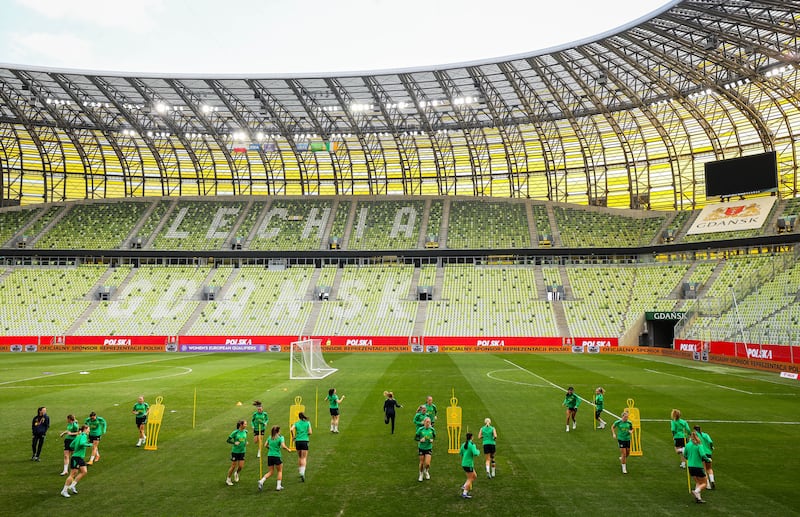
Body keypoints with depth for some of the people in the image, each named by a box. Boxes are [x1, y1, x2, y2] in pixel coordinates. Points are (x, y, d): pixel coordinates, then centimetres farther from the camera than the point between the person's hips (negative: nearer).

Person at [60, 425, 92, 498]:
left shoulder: (78, 436, 14)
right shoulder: (84, 435, -13)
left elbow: (71, 445, 17)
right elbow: (82, 443, -32)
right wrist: (89, 445, -18)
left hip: (80, 457, 10)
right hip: (76, 457, -9)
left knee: (84, 472, 6)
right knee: (73, 474, -5)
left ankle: (72, 485, 13)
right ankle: (64, 491, 2)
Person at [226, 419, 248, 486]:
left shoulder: (245, 431, -1)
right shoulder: (235, 432, -16)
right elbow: (228, 440, -10)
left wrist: (246, 442, 4)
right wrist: (234, 443, -24)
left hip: (242, 451, 4)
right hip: (235, 451, -4)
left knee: (241, 466, 1)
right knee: (233, 466, 3)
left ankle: (236, 473, 35)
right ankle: (228, 479, 23)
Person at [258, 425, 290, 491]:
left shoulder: (270, 437, 8)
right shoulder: (280, 438, -8)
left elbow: (266, 445, 11)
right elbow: (283, 446, -19)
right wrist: (288, 449, -2)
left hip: (269, 456, 5)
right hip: (276, 456, -5)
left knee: (270, 471, 15)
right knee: (280, 471, 15)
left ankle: (261, 481, -7)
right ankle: (278, 486, 11)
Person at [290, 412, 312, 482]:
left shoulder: (296, 423, 5)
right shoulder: (307, 423, 2)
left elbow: (291, 429, -13)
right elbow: (310, 432, -3)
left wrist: (293, 436, 1)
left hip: (298, 441, 2)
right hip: (305, 441, -2)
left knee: (299, 457, 17)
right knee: (304, 458, -2)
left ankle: (300, 472, 25)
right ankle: (302, 472, -20)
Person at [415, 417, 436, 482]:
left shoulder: (432, 429, -7)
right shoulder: (420, 429, -13)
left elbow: (434, 436, 10)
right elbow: (415, 437, -4)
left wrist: (432, 440, -10)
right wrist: (420, 440, -22)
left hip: (429, 448, 1)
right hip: (421, 448, -1)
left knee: (427, 463, -7)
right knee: (421, 463, 8)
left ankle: (426, 471, 29)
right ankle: (421, 475, 35)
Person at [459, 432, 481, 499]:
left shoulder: (463, 444, 7)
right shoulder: (472, 445, -15)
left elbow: (460, 453, 13)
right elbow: (475, 453, -25)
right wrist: (478, 451, -4)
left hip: (464, 464, 8)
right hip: (469, 464, -8)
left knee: (474, 476, 20)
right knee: (470, 479, 1)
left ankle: (464, 487, 16)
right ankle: (464, 493, -1)